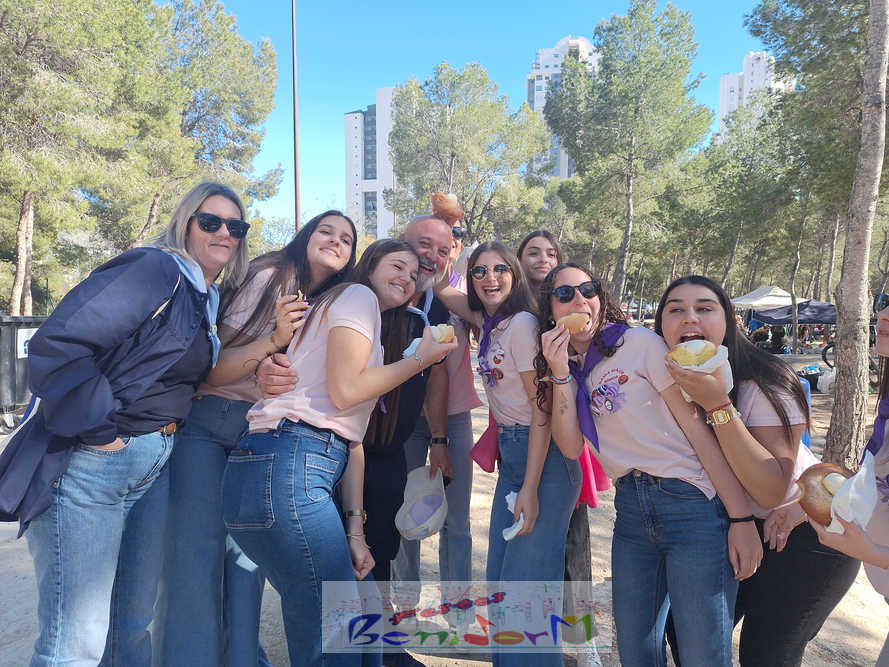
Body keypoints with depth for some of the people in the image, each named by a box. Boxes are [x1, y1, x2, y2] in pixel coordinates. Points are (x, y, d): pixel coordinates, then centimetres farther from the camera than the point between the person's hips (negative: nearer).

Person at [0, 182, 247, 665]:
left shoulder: (207, 301, 13)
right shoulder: (154, 269, -14)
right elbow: (56, 345, -23)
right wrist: (100, 433, -19)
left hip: (155, 465, 9)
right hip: (90, 463, -8)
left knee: (133, 626, 19)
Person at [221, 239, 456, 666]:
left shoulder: (372, 330, 28)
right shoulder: (357, 294, 2)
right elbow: (345, 388, -13)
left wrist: (355, 528, 9)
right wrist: (420, 358, 1)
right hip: (288, 466, -9)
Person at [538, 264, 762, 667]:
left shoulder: (638, 343, -7)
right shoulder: (568, 367, 9)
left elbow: (697, 427, -9)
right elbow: (570, 445, -2)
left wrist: (741, 518, -12)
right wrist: (560, 373, -11)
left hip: (691, 504, -5)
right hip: (631, 512, 5)